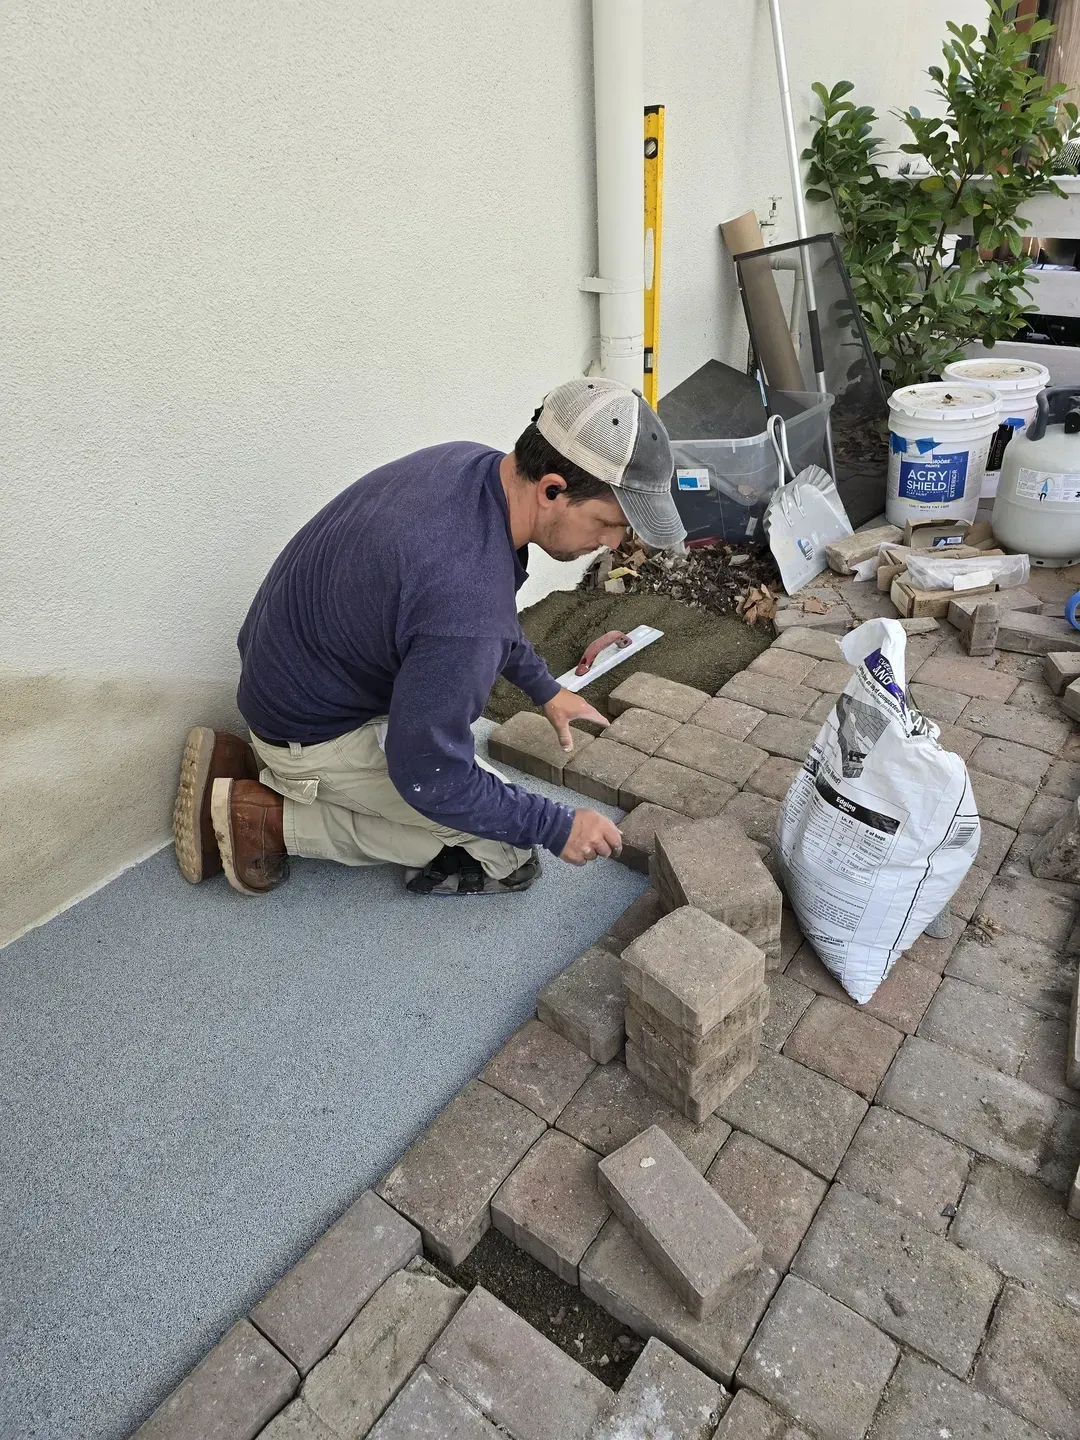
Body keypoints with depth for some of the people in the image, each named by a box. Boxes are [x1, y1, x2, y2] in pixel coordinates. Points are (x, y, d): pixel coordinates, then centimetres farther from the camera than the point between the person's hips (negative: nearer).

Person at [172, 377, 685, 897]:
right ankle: (274, 820, -1)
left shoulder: (468, 462, -8)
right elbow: (426, 778, -24)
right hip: (315, 732, -8)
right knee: (508, 852, -2)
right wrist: (557, 827, -15)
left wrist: (543, 687, 15)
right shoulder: (466, 603, -36)